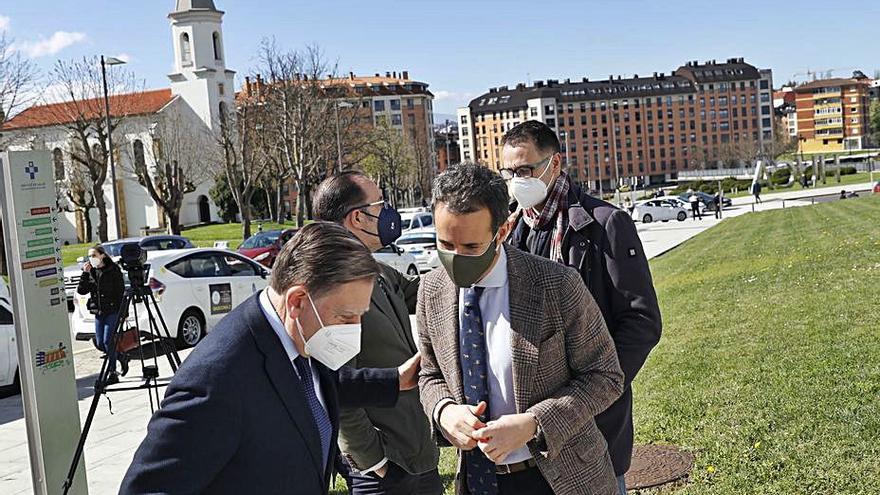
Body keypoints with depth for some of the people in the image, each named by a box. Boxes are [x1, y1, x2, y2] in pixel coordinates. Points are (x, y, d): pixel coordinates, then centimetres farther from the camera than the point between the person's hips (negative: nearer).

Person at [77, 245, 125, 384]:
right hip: (98, 312, 6)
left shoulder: (113, 270, -6)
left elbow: (121, 291, -6)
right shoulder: (91, 272, 9)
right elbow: (81, 290, 2)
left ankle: (112, 373, -3)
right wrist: (85, 274, -9)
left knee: (108, 341, -11)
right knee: (100, 343, 6)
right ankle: (122, 357, 28)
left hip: (113, 310, -6)